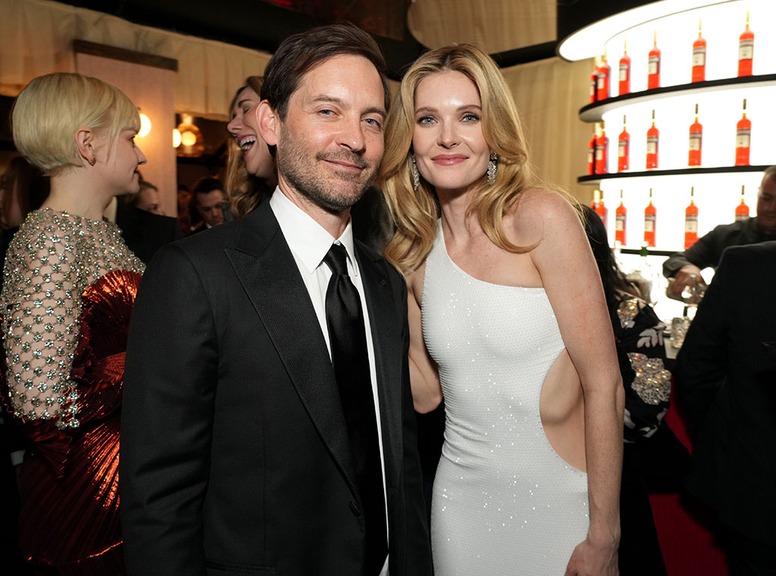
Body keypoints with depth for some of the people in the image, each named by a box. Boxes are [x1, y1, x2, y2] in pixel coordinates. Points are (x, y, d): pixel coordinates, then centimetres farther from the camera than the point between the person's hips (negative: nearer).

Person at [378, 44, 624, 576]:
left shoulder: (541, 217, -16)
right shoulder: (413, 253, -1)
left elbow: (603, 385, -14)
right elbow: (427, 392, 4)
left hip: (558, 498, -3)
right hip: (461, 500, 4)